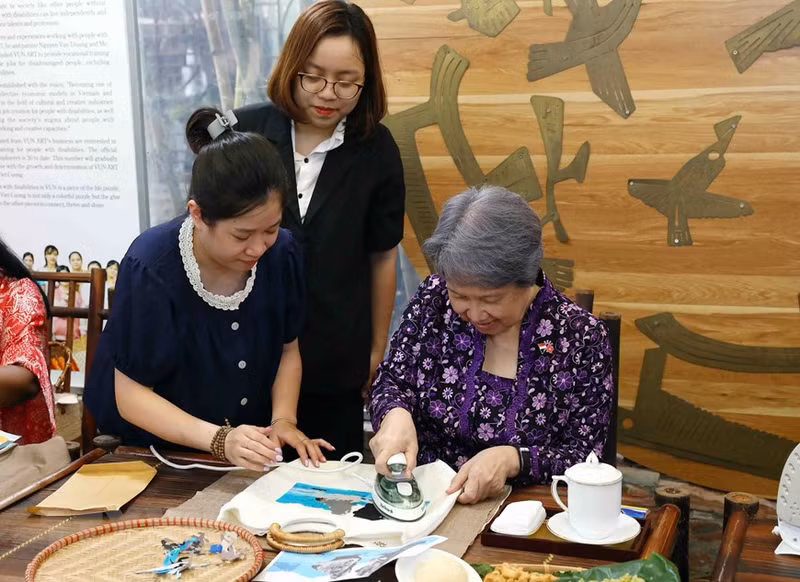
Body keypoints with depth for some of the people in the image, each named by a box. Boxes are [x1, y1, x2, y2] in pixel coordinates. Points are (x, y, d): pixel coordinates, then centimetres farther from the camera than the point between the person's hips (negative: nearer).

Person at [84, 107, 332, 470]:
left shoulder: (282, 252, -8)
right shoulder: (150, 270, -21)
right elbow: (131, 395, -16)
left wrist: (284, 420, -9)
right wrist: (220, 440, -28)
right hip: (156, 454, -2)